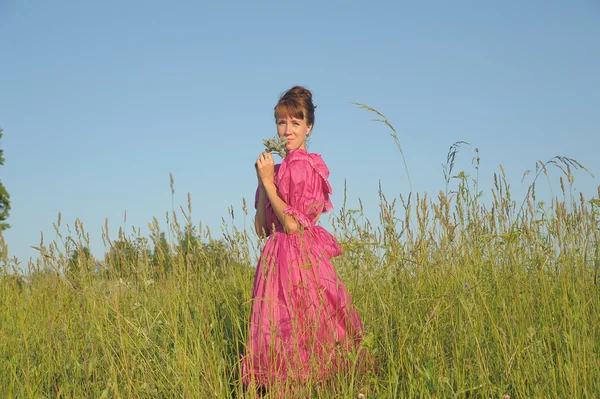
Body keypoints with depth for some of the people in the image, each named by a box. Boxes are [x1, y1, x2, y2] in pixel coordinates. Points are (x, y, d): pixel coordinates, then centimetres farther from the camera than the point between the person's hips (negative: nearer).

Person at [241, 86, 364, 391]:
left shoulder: (301, 165, -13)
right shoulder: (282, 167, 13)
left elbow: (292, 224, -18)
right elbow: (262, 227, 10)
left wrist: (267, 181, -13)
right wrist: (263, 179, 3)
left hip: (298, 258, -9)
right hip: (281, 256, 9)